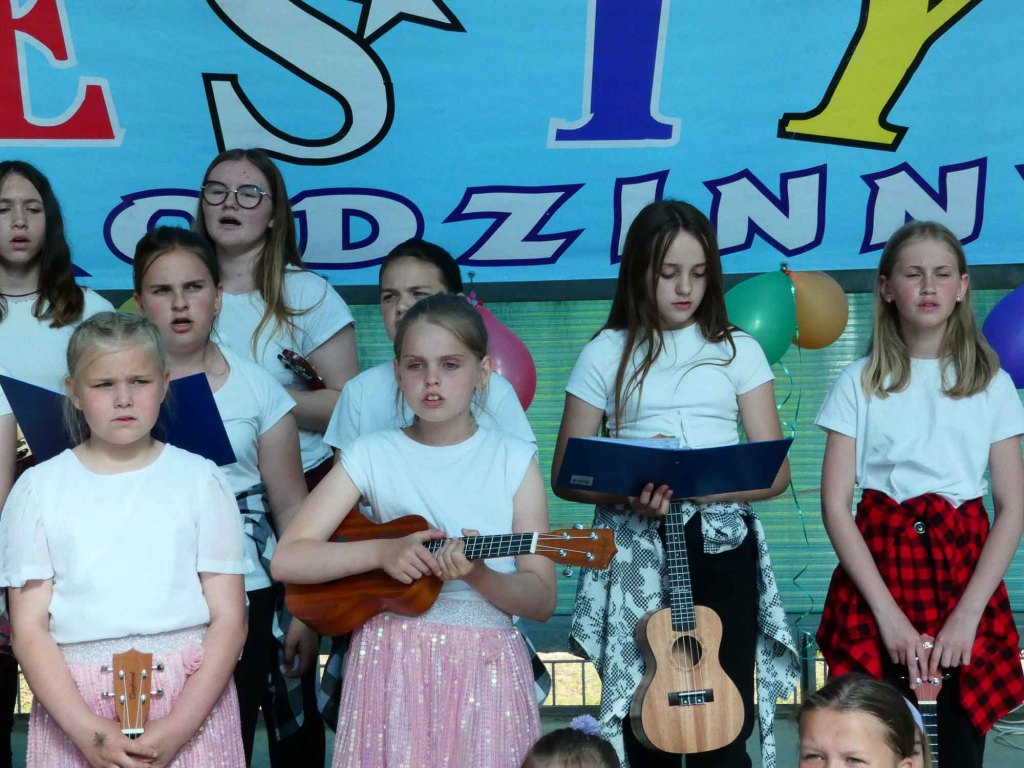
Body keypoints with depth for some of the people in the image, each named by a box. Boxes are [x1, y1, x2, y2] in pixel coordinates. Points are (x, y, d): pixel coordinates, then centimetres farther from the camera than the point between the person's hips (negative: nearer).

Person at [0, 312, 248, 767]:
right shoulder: (39, 488, 4)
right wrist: (87, 731, -13)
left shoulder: (200, 480, 3)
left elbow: (229, 618, -1)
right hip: (72, 700, 0)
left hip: (192, 698, 0)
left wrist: (177, 728, -12)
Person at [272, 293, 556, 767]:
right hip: (391, 664, 1)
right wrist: (382, 552, -17)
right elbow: (287, 561, -4)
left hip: (484, 668, 0)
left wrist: (477, 574, -21)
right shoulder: (372, 455, 2)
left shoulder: (513, 460, 0)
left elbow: (541, 600, -2)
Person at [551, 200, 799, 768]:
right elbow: (566, 475, 5)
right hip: (636, 549, 0)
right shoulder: (606, 356, 5)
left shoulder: (737, 352, 7)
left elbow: (775, 471, 2)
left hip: (721, 542, 0)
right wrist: (628, 495, -15)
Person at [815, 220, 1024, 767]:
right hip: (880, 565, -1)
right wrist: (887, 613, -12)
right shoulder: (859, 384, 2)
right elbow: (835, 503, -3)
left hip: (965, 569, 1)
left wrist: (968, 615, -10)